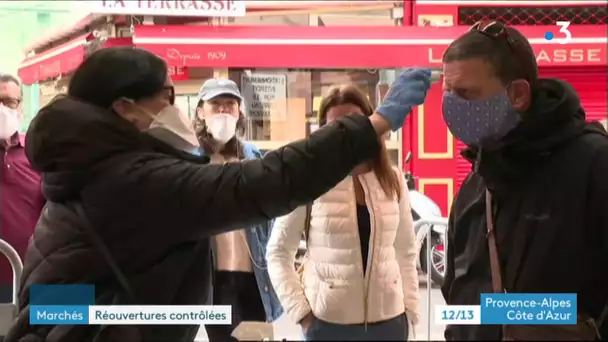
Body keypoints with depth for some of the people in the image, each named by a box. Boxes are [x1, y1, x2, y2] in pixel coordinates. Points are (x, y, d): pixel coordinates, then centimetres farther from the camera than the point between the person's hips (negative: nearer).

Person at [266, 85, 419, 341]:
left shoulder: (393, 179, 4)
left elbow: (406, 252, 12)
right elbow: (278, 253, -2)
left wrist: (409, 308, 6)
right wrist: (300, 311, -8)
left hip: (388, 319, 3)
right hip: (328, 321, -3)